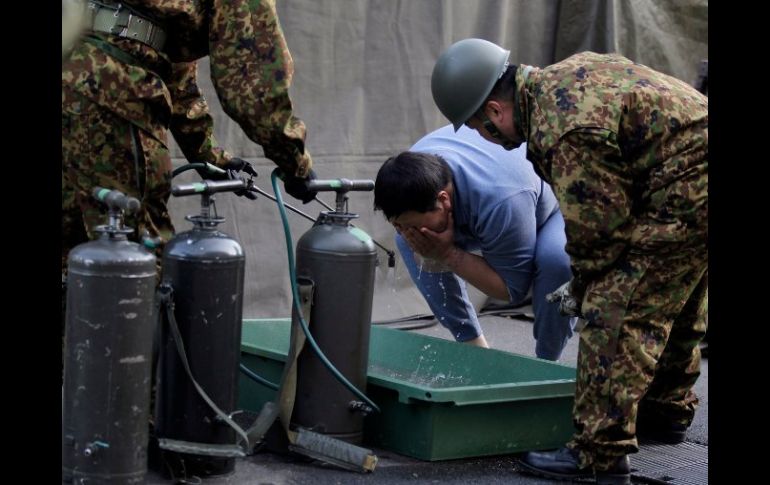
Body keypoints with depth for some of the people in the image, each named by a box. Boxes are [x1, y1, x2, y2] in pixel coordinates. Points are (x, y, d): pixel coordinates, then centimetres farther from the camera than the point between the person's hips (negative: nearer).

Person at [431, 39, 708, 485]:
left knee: (615, 313, -12)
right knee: (675, 303, 26)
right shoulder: (562, 76, 9)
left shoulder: (567, 132, -24)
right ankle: (667, 412, 44)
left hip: (687, 192, -11)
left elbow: (599, 228, -18)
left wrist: (583, 289, 1)